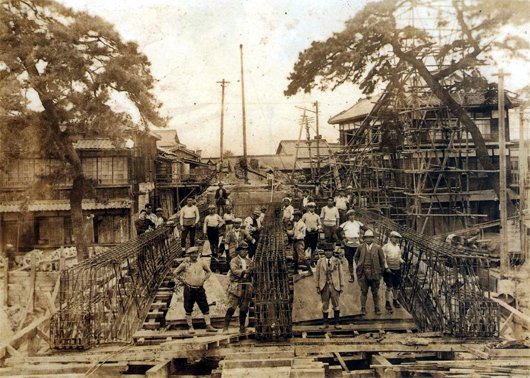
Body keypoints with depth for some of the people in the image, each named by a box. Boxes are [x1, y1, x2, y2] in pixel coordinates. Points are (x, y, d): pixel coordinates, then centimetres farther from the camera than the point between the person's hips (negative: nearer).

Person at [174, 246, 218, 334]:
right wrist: (182, 281, -1)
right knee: (188, 309, 5)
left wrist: (204, 279, 6)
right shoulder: (185, 264, -5)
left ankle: (208, 326, 7)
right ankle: (190, 327, 17)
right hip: (189, 289, -2)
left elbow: (209, 272, 17)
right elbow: (176, 272, 5)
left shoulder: (201, 263, 2)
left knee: (205, 308, 1)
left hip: (200, 289, 2)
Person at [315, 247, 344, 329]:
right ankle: (325, 323, 17)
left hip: (335, 286, 0)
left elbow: (340, 274, 6)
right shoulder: (320, 261, 3)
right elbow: (317, 275, 5)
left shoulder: (337, 261, 4)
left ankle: (336, 323, 11)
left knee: (336, 305, 2)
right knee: (325, 306, 6)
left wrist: (342, 285, 2)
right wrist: (317, 287, 2)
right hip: (324, 286, 0)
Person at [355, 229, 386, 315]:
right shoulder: (360, 247, 2)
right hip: (363, 273, 1)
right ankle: (363, 308, 14)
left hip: (374, 273, 0)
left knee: (375, 292, 8)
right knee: (364, 291, 4)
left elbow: (382, 260, 5)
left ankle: (377, 308, 20)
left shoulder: (378, 248, -3)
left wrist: (381, 271, 4)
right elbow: (356, 257, 17)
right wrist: (359, 266, 10)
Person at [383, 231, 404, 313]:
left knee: (396, 287, 12)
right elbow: (383, 258, -10)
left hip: (397, 269, 5)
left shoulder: (398, 247, 10)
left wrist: (402, 261, -2)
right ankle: (387, 303, 5)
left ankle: (395, 301, 29)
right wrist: (386, 268, -17)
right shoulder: (386, 247, -8)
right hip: (389, 270, -5)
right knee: (389, 287, -5)